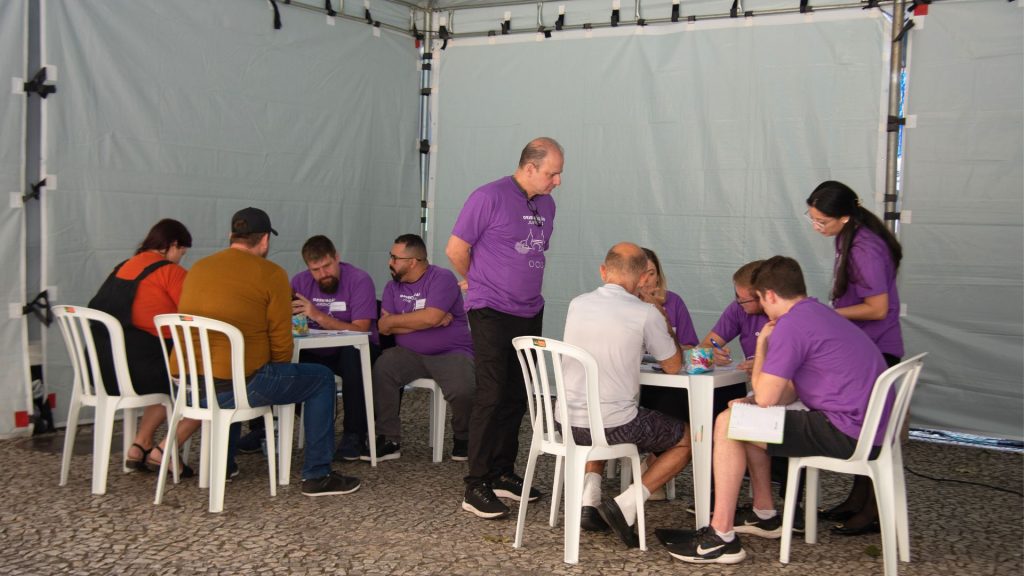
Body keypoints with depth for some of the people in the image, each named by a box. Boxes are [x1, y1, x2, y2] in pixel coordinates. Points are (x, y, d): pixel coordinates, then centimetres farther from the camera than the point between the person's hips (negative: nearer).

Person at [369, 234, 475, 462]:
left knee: (463, 391, -31)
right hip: (409, 354, 4)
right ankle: (389, 441, -14)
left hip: (452, 354, -4)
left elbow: (430, 317, -23)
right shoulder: (393, 286, 9)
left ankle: (463, 438, 3)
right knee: (380, 370, -26)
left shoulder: (442, 278, -9)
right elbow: (383, 327, -3)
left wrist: (393, 320, -10)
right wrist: (423, 322, -14)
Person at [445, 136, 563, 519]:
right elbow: (456, 249, -9)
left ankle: (502, 474, 23)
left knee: (517, 398, 11)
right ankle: (476, 487, -2)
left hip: (530, 313, 7)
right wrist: (476, 281, 6)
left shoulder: (546, 205, 11)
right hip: (492, 314, -7)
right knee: (492, 397, -8)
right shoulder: (489, 197, -13)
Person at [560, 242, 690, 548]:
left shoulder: (577, 304, 4)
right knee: (685, 439, 18)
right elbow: (673, 366, 2)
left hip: (568, 423, 5)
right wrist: (665, 325, 18)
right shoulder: (646, 313, -11)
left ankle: (589, 499, 17)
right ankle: (626, 504, 0)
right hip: (615, 425, -5)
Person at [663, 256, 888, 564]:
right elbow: (791, 391, 22)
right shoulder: (820, 313, 18)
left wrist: (761, 345, 2)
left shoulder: (791, 325, -14)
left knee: (728, 424, -8)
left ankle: (721, 537, -5)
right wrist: (750, 403, 9)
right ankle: (765, 515, 29)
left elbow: (765, 398, -11)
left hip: (846, 432, -10)